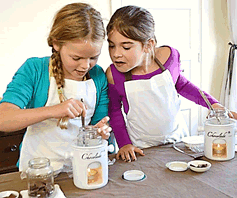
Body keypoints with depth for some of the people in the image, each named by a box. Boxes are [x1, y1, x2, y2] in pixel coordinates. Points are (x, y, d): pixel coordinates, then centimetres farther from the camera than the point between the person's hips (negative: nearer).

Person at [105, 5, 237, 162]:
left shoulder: (169, 55, -13)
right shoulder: (113, 75, -17)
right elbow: (115, 110, 1)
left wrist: (213, 104, 0)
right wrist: (124, 143, -8)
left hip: (176, 138, 2)